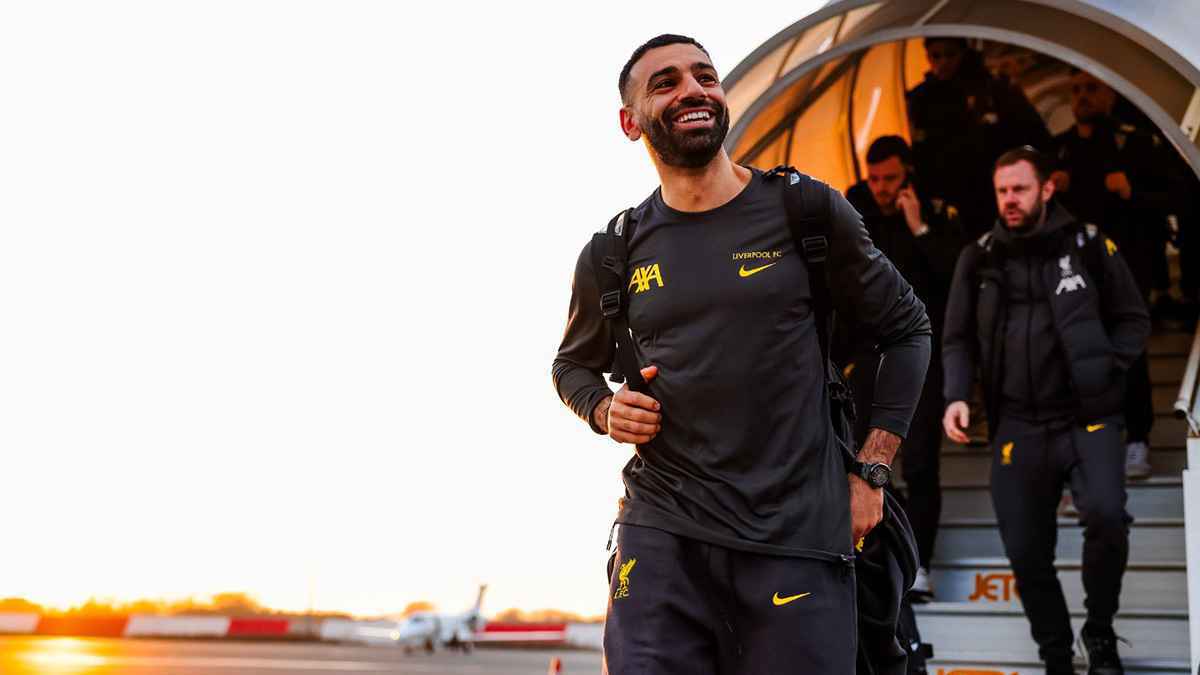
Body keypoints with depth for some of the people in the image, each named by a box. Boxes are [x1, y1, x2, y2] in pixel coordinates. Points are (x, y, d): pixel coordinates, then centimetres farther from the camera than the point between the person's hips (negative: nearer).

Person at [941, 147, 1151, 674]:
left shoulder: (1088, 245, 3)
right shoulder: (978, 259, 8)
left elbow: (1133, 319, 10)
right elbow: (958, 339, 11)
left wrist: (1104, 373, -5)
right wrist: (956, 396, -6)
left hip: (1087, 417, -2)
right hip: (1017, 426, 3)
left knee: (1106, 515, -26)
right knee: (1027, 554, 3)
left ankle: (1100, 632, 0)